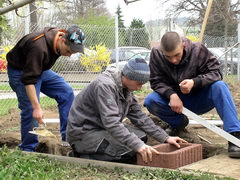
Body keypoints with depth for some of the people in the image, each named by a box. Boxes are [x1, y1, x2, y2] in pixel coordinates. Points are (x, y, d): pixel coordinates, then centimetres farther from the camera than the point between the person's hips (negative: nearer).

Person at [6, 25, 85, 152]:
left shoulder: (59, 39, -11)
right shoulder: (38, 47, -38)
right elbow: (28, 80, -38)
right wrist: (37, 107, -41)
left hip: (40, 69, 8)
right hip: (20, 71, -8)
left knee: (67, 92, -4)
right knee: (30, 109, -18)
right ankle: (28, 149, -2)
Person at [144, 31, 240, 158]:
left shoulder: (198, 50, -18)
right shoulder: (156, 54, -13)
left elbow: (215, 72, -16)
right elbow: (156, 81, -10)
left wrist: (194, 82, -35)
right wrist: (171, 95, -30)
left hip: (200, 99, -1)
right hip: (175, 99, 2)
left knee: (219, 86, -32)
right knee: (150, 101, -25)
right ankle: (179, 123, 3)